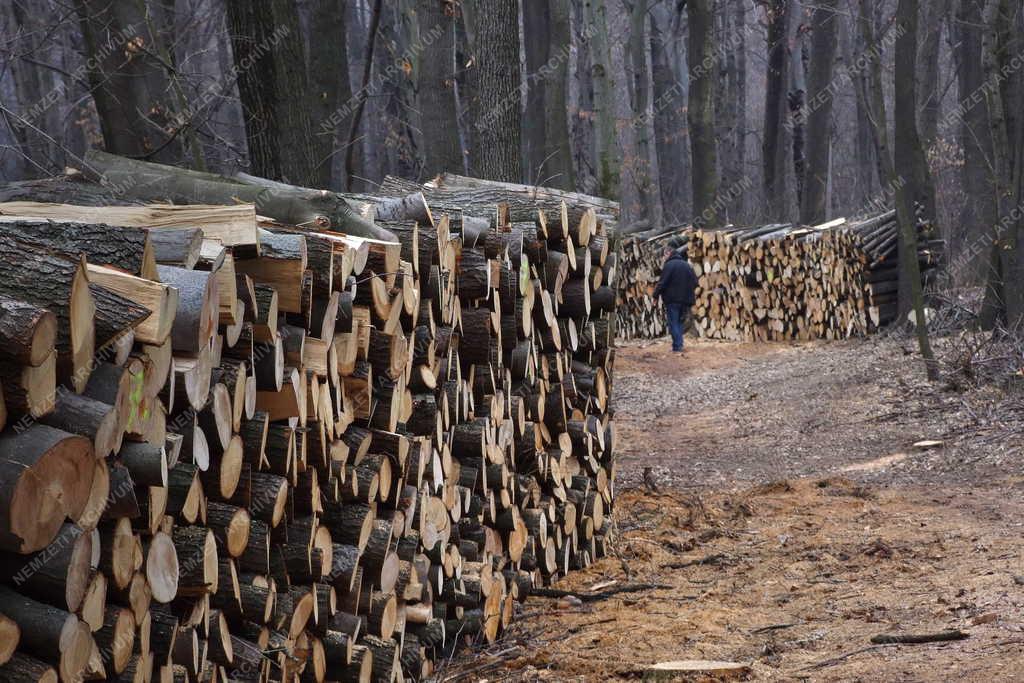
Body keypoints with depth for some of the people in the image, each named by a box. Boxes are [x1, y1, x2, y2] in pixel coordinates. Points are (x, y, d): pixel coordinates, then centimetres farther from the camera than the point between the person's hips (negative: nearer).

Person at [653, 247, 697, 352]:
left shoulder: (669, 265, -11)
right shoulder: (687, 266, 10)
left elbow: (662, 283, -15)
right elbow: (695, 282, 11)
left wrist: (656, 295, -7)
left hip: (672, 300, -6)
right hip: (685, 299, 6)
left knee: (673, 323, -1)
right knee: (679, 323, 16)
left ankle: (677, 346, -6)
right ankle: (679, 345, 13)